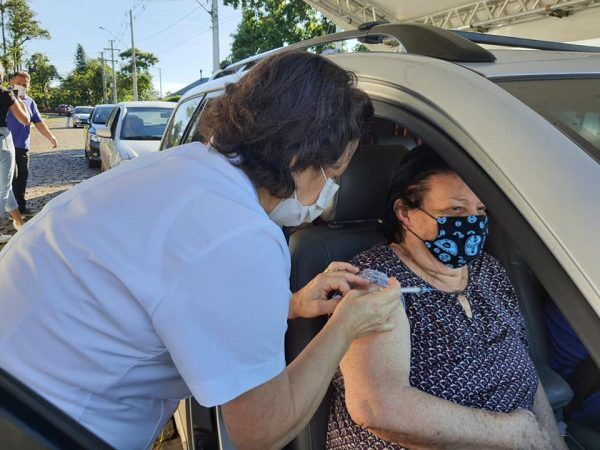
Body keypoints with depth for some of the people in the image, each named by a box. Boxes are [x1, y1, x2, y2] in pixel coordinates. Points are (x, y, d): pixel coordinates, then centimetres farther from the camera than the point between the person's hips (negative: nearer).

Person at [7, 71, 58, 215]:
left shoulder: (30, 102, 13)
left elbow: (39, 122, 13)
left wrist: (50, 136, 4)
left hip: (23, 147, 5)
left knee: (23, 177, 10)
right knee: (11, 177, -5)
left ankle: (21, 205, 21)